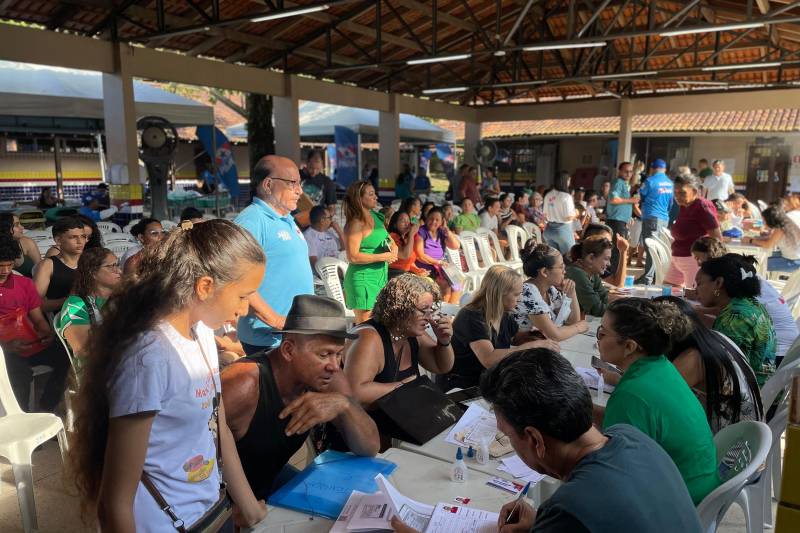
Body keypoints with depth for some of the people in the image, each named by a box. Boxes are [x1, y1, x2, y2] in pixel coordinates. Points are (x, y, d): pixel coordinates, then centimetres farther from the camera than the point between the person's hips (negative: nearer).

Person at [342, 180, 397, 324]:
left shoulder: (375, 216, 11)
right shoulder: (356, 224, -15)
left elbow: (388, 240, 23)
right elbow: (353, 257, -22)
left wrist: (393, 248, -1)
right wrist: (383, 257, -18)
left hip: (380, 276, 9)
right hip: (363, 279, -9)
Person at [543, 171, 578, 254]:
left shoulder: (548, 195, 4)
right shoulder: (566, 196, -15)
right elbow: (569, 217, -17)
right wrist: (575, 213, 2)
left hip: (549, 229, 7)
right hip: (563, 230, -7)